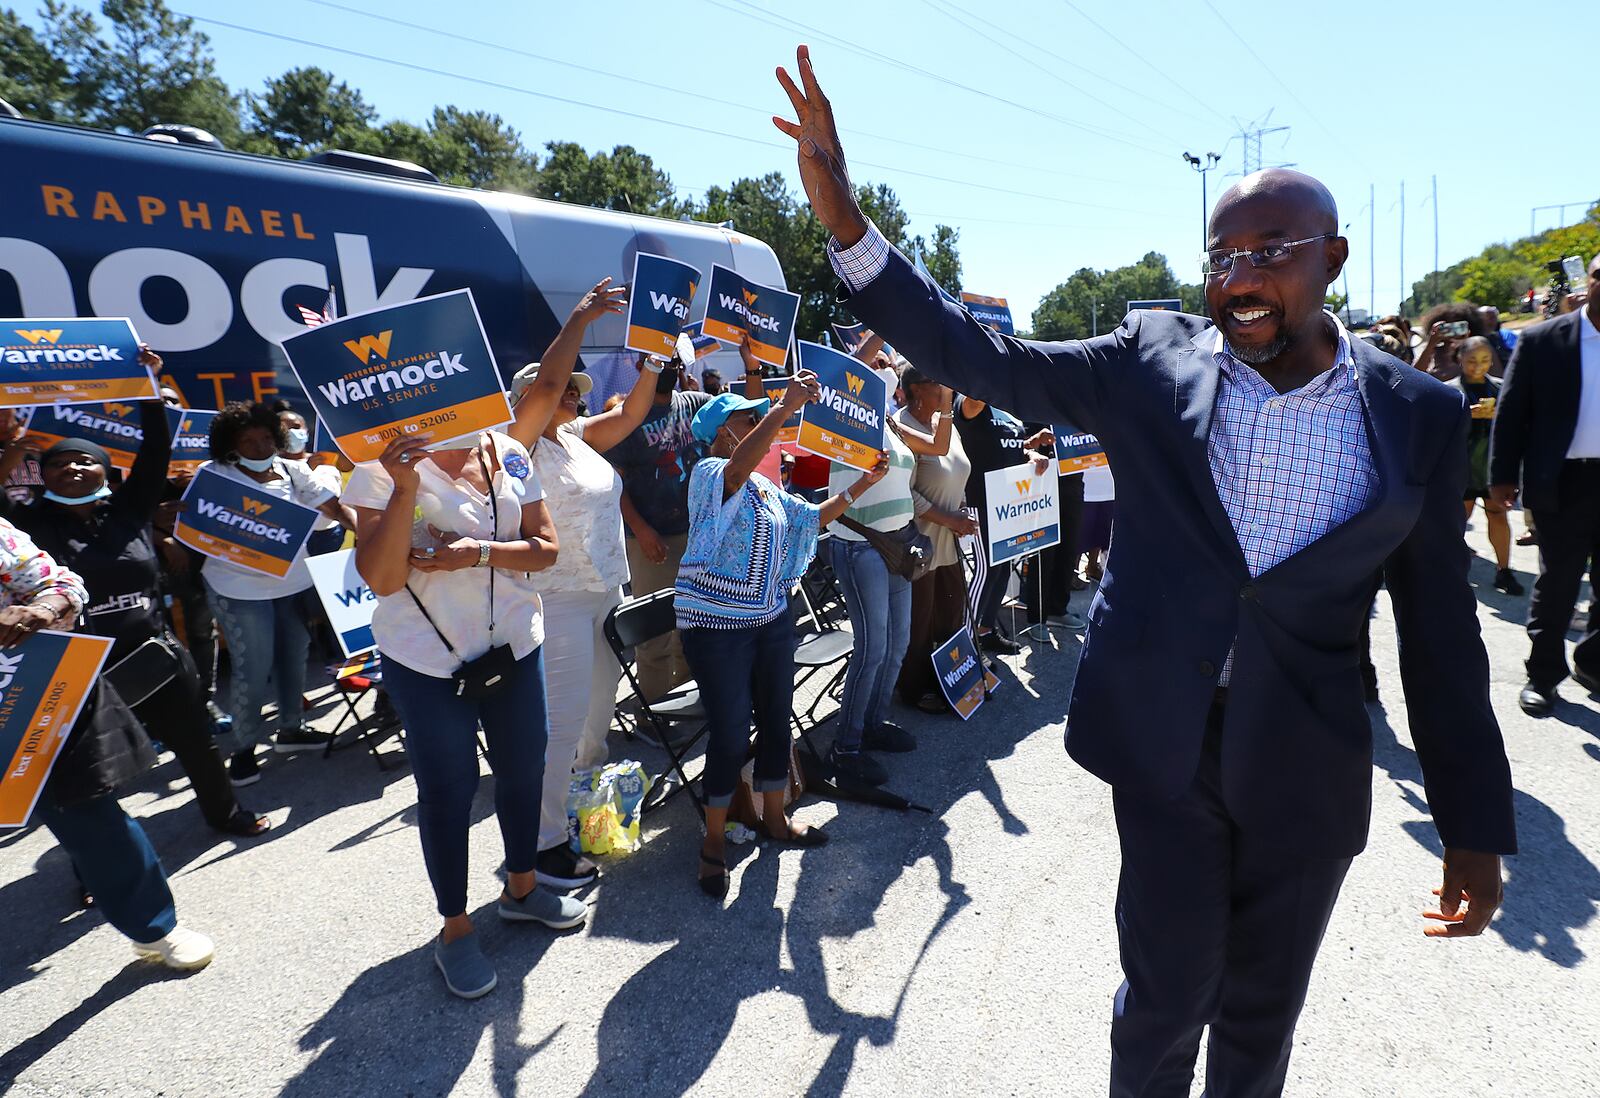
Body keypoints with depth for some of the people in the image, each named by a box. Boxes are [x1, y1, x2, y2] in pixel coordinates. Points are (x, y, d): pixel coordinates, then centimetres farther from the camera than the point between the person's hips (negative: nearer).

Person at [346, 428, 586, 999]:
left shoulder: (508, 453, -2)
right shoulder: (384, 465, -13)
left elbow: (545, 548, -3)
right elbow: (381, 578, -20)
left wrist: (478, 553, -19)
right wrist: (404, 489, -30)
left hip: (514, 645, 4)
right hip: (427, 659, -4)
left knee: (523, 768, 17)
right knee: (448, 789, 8)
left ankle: (521, 886, 43)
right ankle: (455, 928, 30)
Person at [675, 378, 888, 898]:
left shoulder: (766, 487, 15)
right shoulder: (709, 474, -11)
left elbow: (812, 517, 20)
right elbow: (737, 468, -34)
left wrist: (863, 483, 11)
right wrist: (785, 406, -41)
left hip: (772, 619, 8)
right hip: (718, 625, -8)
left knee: (776, 717, 15)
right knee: (731, 731, -3)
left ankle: (775, 817, 34)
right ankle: (714, 841, 17)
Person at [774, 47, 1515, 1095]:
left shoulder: (1417, 414, -3)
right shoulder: (1152, 361, -5)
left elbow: (1441, 629, 1)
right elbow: (978, 357, -7)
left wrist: (1476, 828, 4)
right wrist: (844, 218, -16)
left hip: (1309, 771, 2)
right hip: (1166, 745, -1)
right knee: (1166, 995, 14)